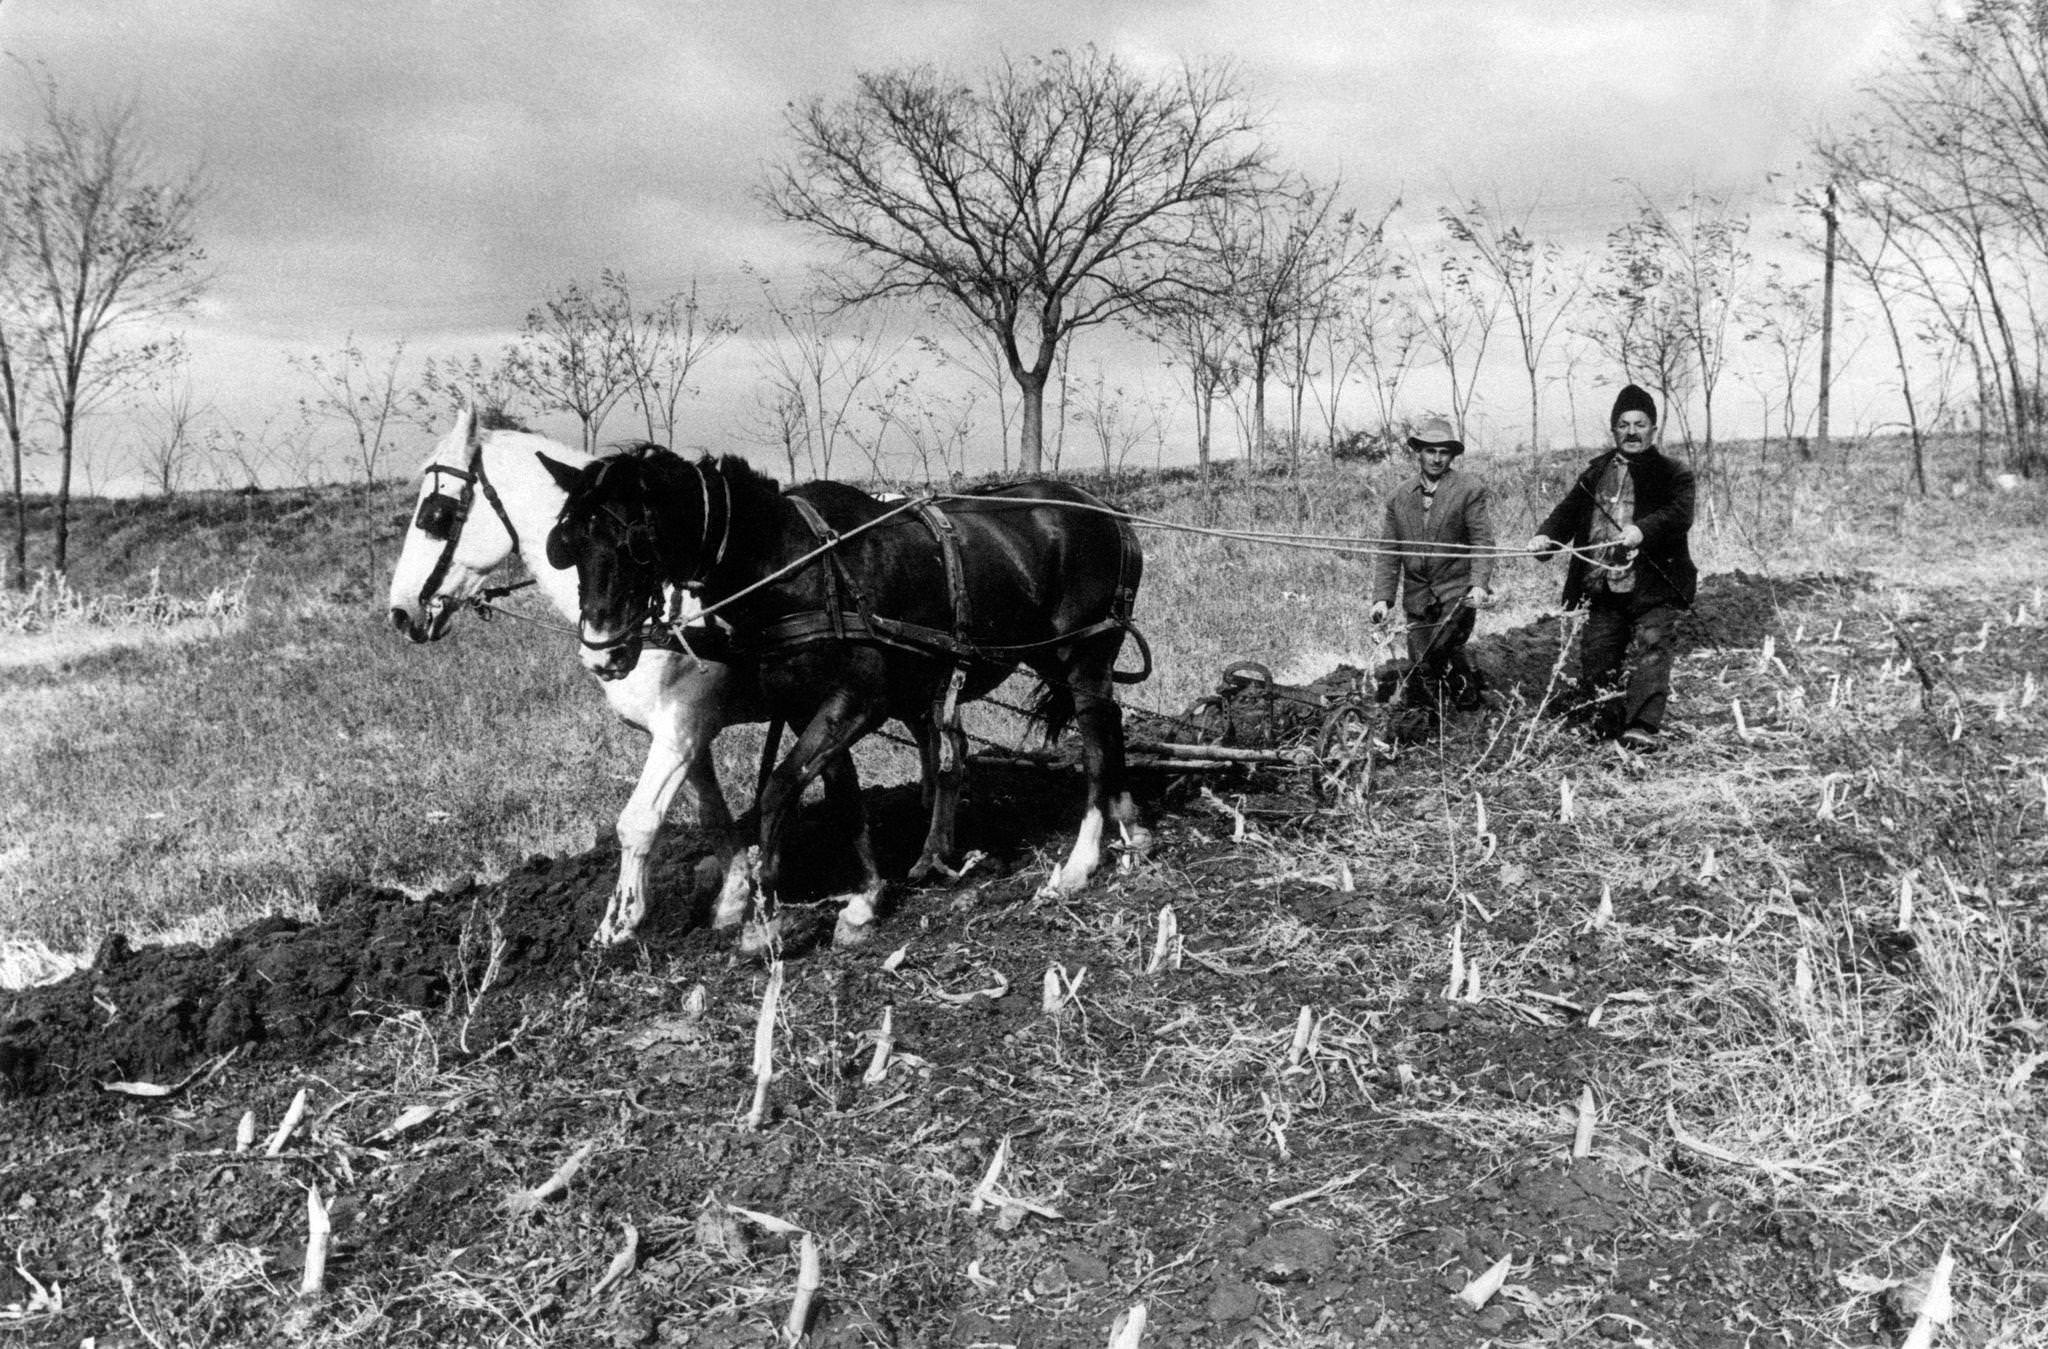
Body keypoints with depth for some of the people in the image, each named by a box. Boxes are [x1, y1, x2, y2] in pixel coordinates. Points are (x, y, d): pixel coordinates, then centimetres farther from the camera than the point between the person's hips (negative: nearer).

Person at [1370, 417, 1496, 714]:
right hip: (1417, 596, 3)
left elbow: (1482, 541, -5)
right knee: (1422, 667, 0)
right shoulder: (1399, 499, 9)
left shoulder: (1470, 489, 0)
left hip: (1457, 590, -3)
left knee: (1444, 646, -23)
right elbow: (1390, 552, 8)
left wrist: (1479, 583, -21)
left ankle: (1466, 688, 4)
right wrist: (1382, 597, -2)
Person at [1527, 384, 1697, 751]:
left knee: (1653, 650, -17)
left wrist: (1642, 529, -33)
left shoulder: (1673, 473, 3)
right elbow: (1569, 510, 9)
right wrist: (1546, 535, -12)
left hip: (1654, 587, -4)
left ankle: (1642, 728, -22)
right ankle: (1611, 725, 21)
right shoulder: (1596, 473, 17)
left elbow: (1680, 515, -14)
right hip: (1604, 589, 4)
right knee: (1596, 661, 5)